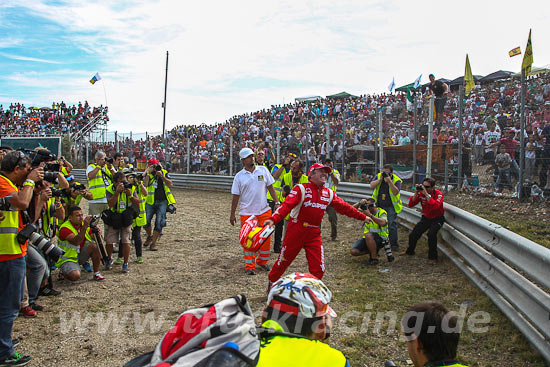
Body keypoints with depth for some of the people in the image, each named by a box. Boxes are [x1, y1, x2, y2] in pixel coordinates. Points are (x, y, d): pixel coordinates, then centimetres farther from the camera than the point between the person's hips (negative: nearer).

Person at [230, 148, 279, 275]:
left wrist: (277, 203, 1)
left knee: (266, 238, 5)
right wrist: (232, 214, 3)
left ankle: (262, 261, 24)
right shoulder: (239, 176, -1)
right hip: (247, 212, -2)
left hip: (264, 210, 2)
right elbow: (236, 196, 2)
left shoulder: (263, 170, 4)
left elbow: (270, 187, 8)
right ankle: (249, 266, 12)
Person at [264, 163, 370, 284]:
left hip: (314, 234, 5)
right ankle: (271, 284, 33)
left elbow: (344, 207, 16)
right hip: (296, 232, -4)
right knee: (283, 262, 9)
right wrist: (273, 219, -36)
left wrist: (363, 217, 18)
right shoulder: (301, 189, -9)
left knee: (318, 269, 0)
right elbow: (287, 205, -21)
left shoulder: (329, 193, 8)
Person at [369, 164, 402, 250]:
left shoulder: (397, 180, -11)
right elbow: (372, 186, -12)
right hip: (379, 205, 4)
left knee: (392, 224, -11)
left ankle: (394, 244, 0)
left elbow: (396, 192, -26)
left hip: (391, 206, -4)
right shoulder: (379, 176, -1)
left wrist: (389, 181, -31)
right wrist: (380, 179, -23)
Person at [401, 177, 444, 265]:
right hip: (426, 218, 5)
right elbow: (410, 205, -15)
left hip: (437, 219, -5)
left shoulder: (438, 194, -22)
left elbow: (435, 206, -42)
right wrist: (416, 193, -27)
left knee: (431, 234, -30)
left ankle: (433, 258, -13)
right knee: (413, 234, 5)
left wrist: (426, 194, -42)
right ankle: (410, 251, 37)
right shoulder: (421, 193, -11)